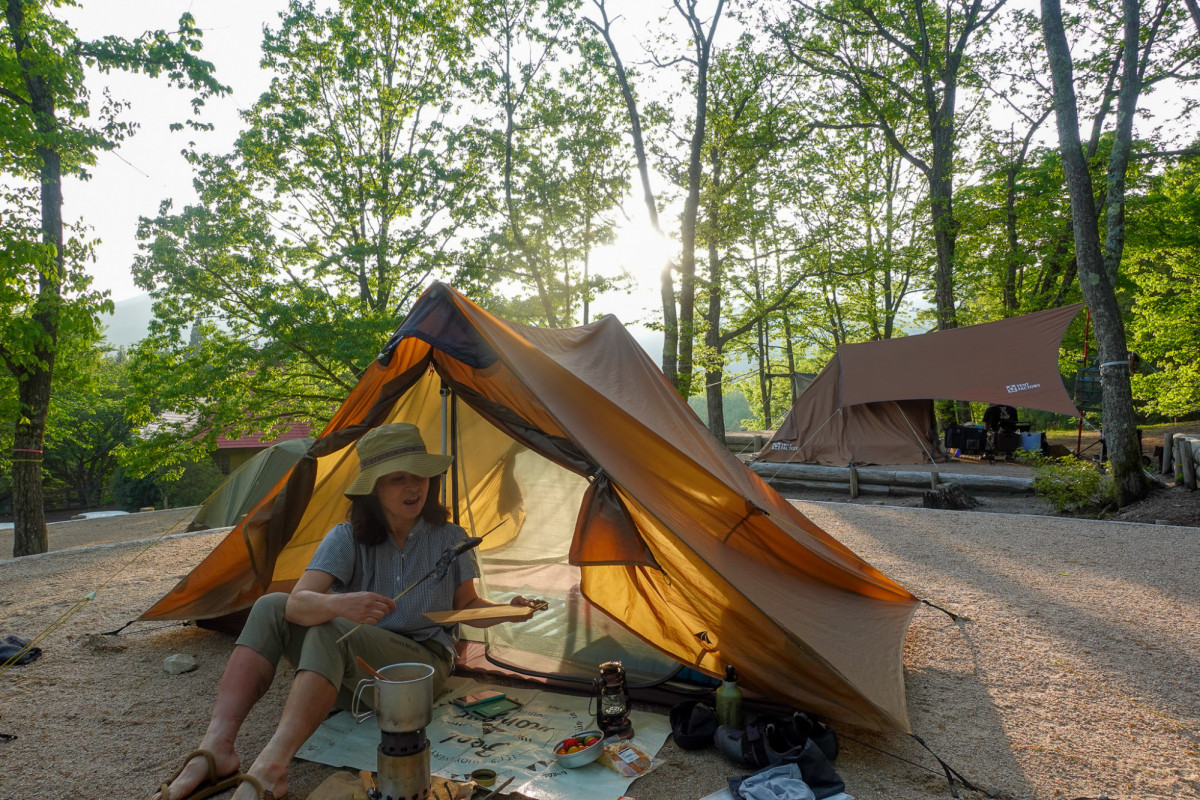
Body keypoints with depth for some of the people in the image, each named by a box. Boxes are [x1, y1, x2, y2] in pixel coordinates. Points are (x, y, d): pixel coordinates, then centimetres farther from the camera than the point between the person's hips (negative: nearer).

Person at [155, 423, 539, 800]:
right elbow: (298, 602, -22)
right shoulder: (347, 539, -7)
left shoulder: (450, 540, -5)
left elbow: (466, 607, 6)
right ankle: (215, 749, -30)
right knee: (270, 608, -20)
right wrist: (337, 604, -46)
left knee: (330, 632, -33)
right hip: (349, 672, 3)